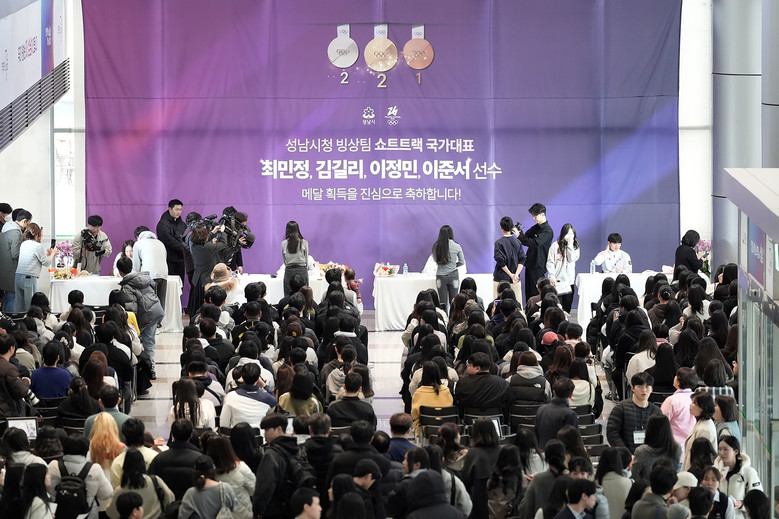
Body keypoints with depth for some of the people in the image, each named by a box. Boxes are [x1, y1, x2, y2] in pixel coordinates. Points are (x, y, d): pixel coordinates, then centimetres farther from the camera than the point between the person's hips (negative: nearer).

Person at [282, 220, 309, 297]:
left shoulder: (284, 244, -2)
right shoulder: (304, 242, -4)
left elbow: (285, 261, 8)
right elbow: (306, 260, 5)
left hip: (289, 271, 1)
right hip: (302, 270, -1)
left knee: (288, 297, 3)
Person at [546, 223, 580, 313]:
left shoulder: (575, 247, 11)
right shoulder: (555, 246, 1)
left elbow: (572, 259, -7)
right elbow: (550, 262, -1)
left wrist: (570, 244, -8)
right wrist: (552, 276, -11)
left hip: (569, 281, 3)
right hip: (557, 281, -3)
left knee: (567, 305, 4)